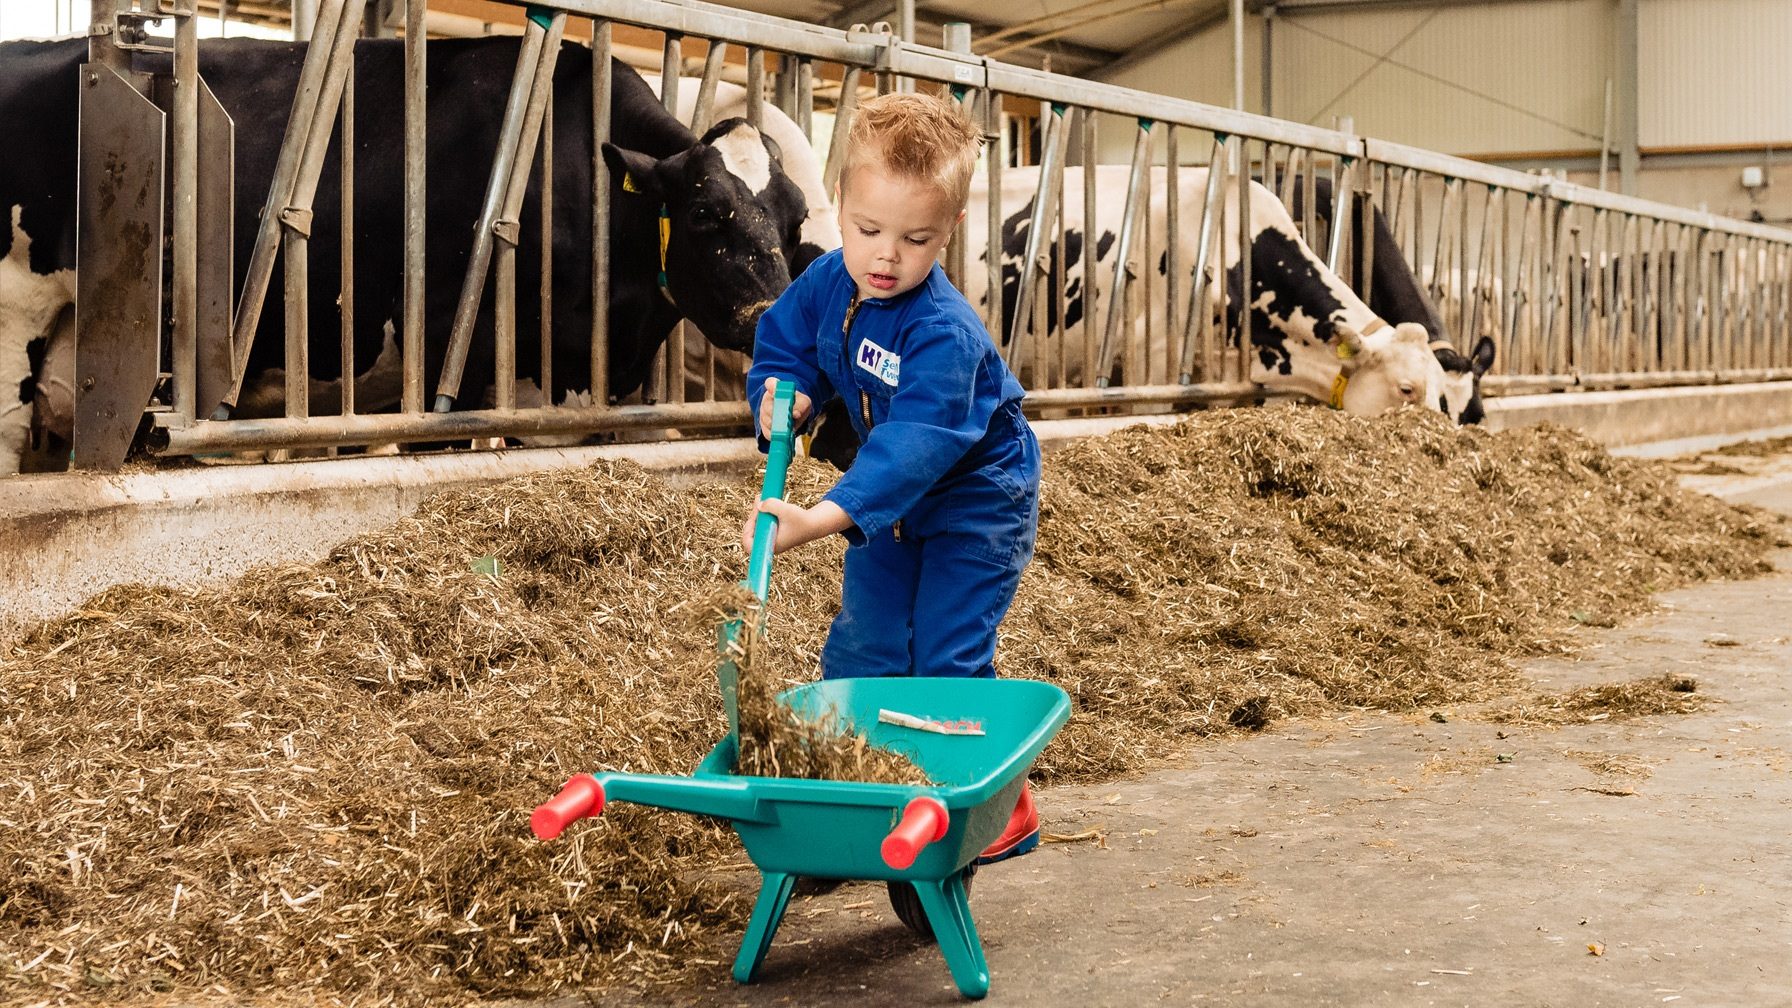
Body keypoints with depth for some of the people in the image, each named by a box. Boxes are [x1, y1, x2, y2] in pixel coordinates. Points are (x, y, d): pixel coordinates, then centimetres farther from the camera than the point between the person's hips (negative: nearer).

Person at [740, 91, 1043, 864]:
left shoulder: (945, 335, -35)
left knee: (947, 663, -10)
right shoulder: (829, 282, -12)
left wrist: (823, 519, -55)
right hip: (894, 502, 8)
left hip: (976, 501, -7)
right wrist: (783, 396, -19)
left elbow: (915, 446, -44)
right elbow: (783, 345, 6)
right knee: (858, 652, 11)